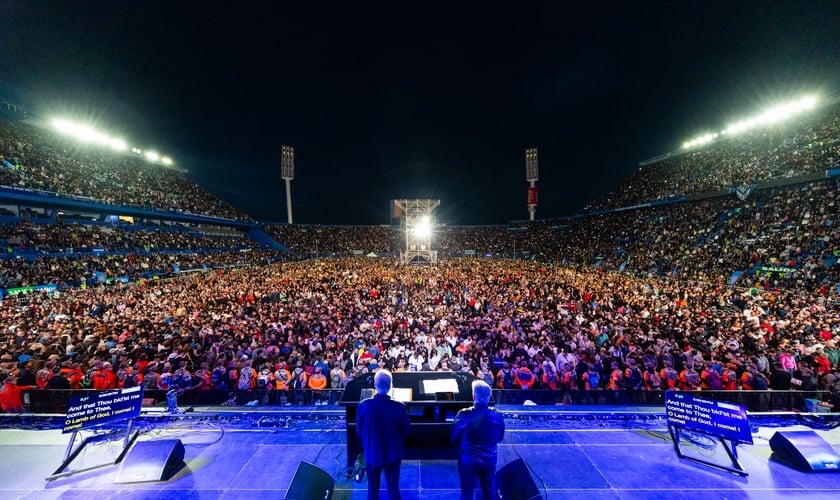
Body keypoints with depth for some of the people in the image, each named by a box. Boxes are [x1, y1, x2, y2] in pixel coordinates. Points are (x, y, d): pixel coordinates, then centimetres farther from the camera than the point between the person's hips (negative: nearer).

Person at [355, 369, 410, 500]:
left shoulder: (363, 406, -22)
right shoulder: (399, 407, -24)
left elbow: (359, 431, -5)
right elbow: (405, 431, -7)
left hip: (371, 453, 1)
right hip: (393, 453, -1)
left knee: (373, 487, 23)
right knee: (393, 487, 19)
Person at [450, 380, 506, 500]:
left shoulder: (464, 415, -28)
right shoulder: (498, 416, -17)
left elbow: (454, 438, -12)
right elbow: (500, 438, 3)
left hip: (468, 460, -3)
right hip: (490, 460, 3)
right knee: (489, 489, 26)